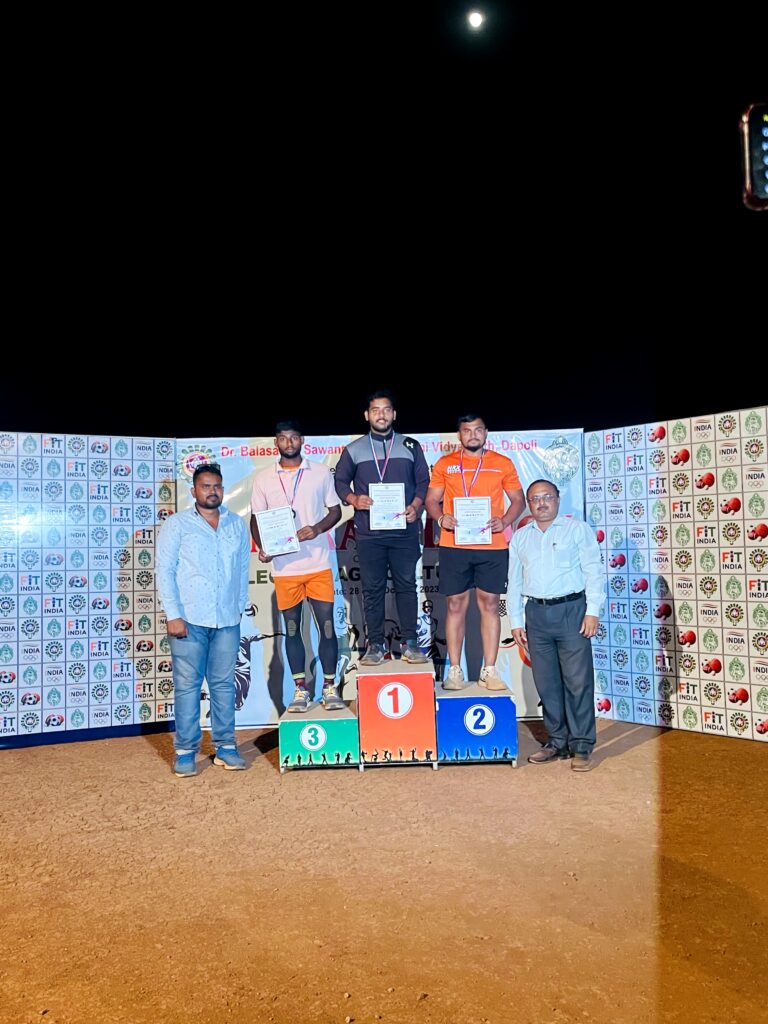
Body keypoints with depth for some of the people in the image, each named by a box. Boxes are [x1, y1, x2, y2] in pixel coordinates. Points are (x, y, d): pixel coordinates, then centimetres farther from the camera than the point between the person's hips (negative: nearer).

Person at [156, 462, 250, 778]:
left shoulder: (237, 525, 12)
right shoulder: (177, 524, 3)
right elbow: (164, 571, -2)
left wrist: (240, 607, 9)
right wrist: (173, 615, -8)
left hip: (227, 620, 3)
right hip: (190, 619, -3)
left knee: (224, 684, 8)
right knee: (187, 686, 2)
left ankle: (225, 747, 17)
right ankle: (185, 751, 11)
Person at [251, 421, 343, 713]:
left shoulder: (321, 472, 5)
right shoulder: (263, 479, 6)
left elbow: (335, 510, 8)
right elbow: (256, 519, 10)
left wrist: (317, 528, -11)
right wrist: (261, 547, -8)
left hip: (318, 563, -1)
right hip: (284, 566, 1)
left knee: (326, 625, 0)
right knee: (292, 628, 7)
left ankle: (329, 688, 12)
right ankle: (301, 690, 18)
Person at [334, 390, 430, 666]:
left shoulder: (410, 446, 10)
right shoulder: (354, 450, 9)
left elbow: (423, 481, 9)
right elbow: (340, 481, 10)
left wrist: (416, 506, -8)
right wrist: (354, 499, -9)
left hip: (404, 531, 0)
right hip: (368, 532, 0)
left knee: (406, 586, 2)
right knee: (372, 589, 3)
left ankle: (409, 643, 10)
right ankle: (375, 645, 10)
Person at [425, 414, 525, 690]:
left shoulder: (503, 463, 8)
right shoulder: (445, 464, 8)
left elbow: (518, 499, 10)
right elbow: (431, 500, 9)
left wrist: (504, 521, -9)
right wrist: (441, 518, -12)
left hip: (492, 546, 0)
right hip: (453, 545, 0)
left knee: (489, 605, 4)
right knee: (455, 605, 4)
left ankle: (489, 671, 11)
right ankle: (454, 671, 11)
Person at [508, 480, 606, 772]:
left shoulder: (577, 529, 3)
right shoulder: (520, 537, 14)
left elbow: (594, 571, -2)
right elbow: (514, 581, 14)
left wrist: (593, 611, -10)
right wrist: (516, 621, 10)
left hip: (571, 610, -4)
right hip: (536, 613, 4)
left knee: (577, 680, -2)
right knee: (546, 682, 8)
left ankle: (581, 745, 8)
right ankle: (557, 741, 19)